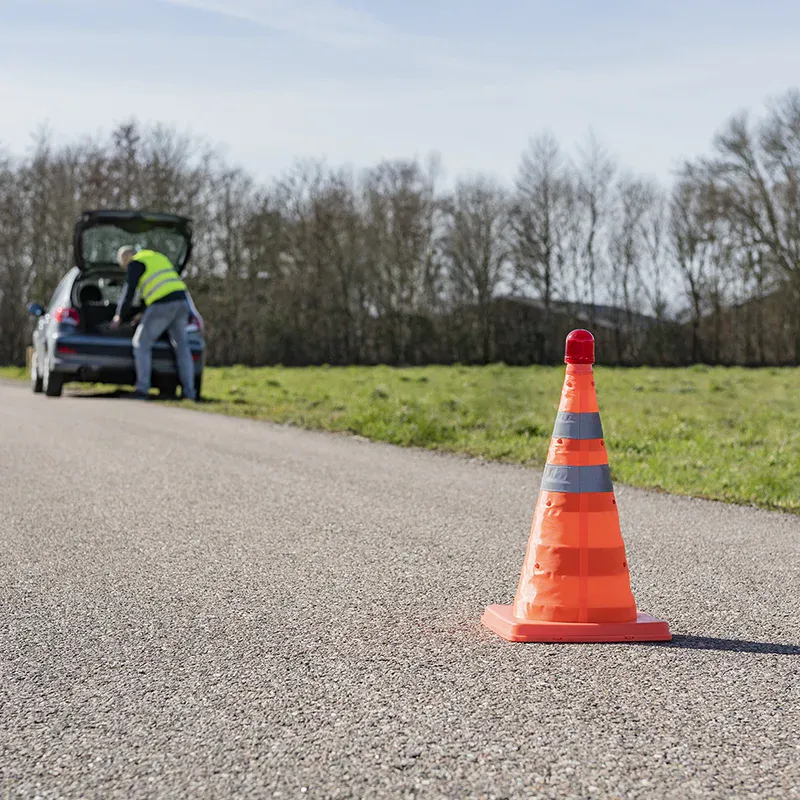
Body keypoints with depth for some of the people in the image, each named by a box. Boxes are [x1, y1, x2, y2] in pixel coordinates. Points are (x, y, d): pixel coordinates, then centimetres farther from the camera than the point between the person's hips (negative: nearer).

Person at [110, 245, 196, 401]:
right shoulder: (159, 258, 29)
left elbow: (128, 292, -4)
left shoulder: (135, 263, 3)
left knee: (141, 343, 3)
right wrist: (144, 314, 32)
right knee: (182, 347, 13)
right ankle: (189, 391, 9)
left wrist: (119, 317, 9)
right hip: (181, 301, 8)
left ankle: (142, 389, -3)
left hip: (162, 306, -7)